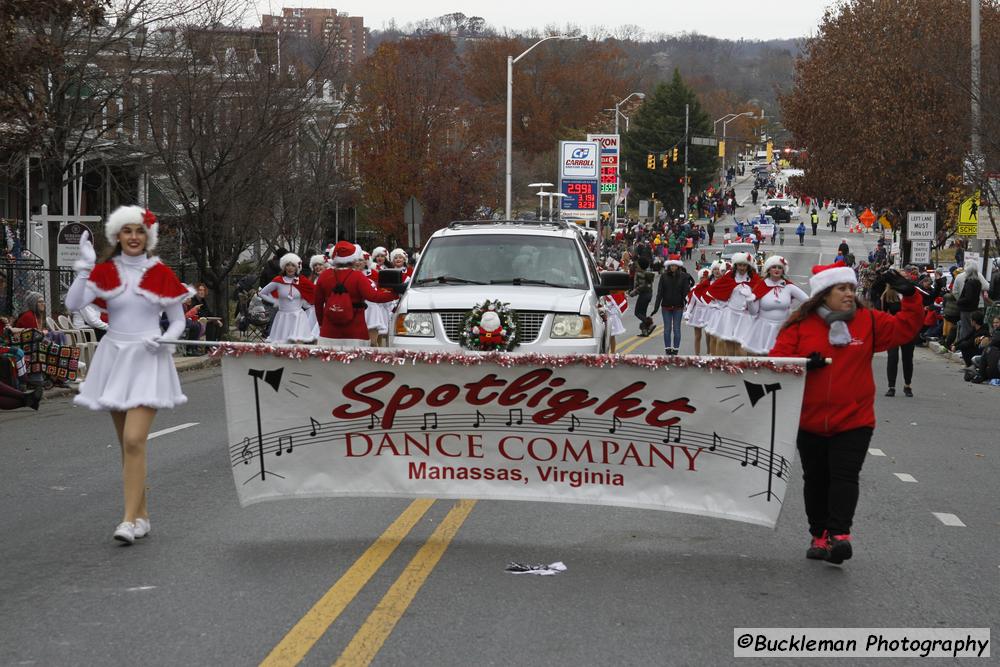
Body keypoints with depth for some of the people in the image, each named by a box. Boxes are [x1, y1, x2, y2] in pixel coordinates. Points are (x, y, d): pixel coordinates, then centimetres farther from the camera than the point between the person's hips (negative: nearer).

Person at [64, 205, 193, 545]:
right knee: (127, 444, 10)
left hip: (147, 360, -3)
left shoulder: (161, 274, -1)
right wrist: (84, 265, -18)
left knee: (134, 441, -16)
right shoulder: (105, 271, 2)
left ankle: (130, 519, -15)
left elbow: (178, 321, 6)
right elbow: (73, 304, -11)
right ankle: (142, 514, 20)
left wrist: (165, 339, -14)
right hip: (114, 358, 3)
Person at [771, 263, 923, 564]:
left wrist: (909, 296, -9)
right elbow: (777, 359, -3)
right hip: (810, 420, 1)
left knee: (844, 476, -13)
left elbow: (905, 328, 4)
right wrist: (803, 364, -20)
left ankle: (839, 534, -18)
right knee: (816, 479, 11)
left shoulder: (869, 321, 1)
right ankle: (820, 535, 23)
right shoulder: (801, 325, -2)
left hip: (854, 420, -1)